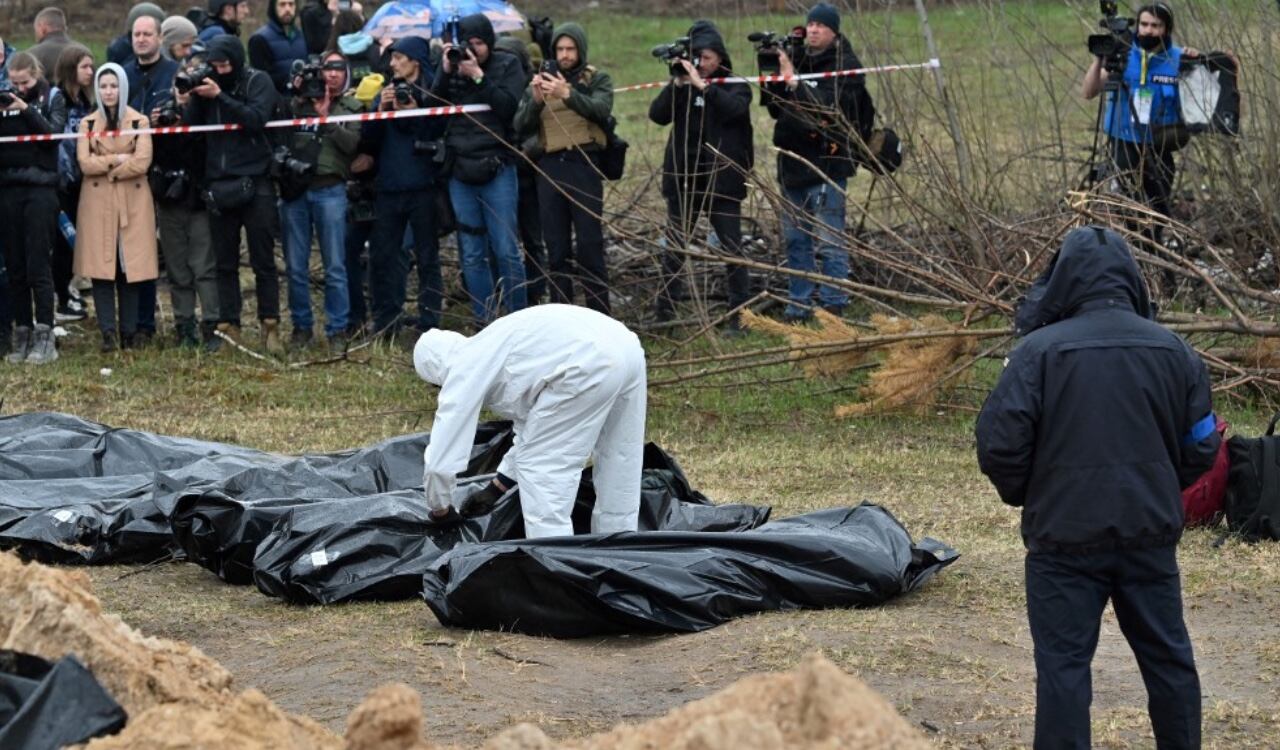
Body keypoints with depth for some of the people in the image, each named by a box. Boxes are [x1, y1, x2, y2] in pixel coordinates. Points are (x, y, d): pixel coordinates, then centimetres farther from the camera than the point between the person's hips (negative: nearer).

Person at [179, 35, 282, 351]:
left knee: (263, 260, 1)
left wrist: (220, 97, -20)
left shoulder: (257, 82, 0)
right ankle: (228, 327, 6)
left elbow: (256, 118, -16)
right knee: (224, 263, 4)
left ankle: (270, 326, 5)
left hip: (254, 182, -3)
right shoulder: (206, 86, 9)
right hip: (219, 185, 3)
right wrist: (187, 103, -13)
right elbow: (192, 129, 4)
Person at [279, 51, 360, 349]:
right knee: (296, 266, 4)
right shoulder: (299, 102, 13)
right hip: (294, 189, 1)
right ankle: (301, 326, 14)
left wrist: (325, 118, -11)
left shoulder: (352, 108, 11)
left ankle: (337, 330, 3)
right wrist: (294, 94, -4)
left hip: (330, 189, -1)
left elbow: (351, 143, -4)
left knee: (335, 266, -2)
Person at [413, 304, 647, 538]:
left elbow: (441, 460, 9)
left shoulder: (462, 370, 9)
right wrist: (495, 490, 49)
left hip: (589, 364, -9)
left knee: (541, 467, 4)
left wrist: (438, 508, 27)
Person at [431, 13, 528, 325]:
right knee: (472, 254, 5)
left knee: (506, 250, -6)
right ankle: (483, 323, 10)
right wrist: (446, 73, -8)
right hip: (460, 171, 4)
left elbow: (507, 106, -10)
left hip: (496, 170, -3)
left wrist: (478, 76, -14)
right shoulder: (454, 64, 10)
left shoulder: (507, 65, 2)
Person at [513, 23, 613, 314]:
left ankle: (599, 315, -2)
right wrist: (535, 100, -16)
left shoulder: (597, 79, 6)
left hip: (584, 165, -3)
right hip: (550, 167, 3)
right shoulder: (541, 81, 13)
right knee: (557, 246, 5)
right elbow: (521, 125, 4)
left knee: (590, 244, -6)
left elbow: (601, 109, -15)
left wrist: (567, 94, -30)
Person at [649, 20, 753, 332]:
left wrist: (702, 85, -27)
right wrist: (678, 84, -17)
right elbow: (658, 114, -6)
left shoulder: (734, 86, -1)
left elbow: (735, 108, -23)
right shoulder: (682, 85, 7)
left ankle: (739, 315, 3)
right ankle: (664, 312, 13)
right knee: (674, 248, 7)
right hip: (683, 178, 3)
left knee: (732, 248, -2)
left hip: (722, 180, -3)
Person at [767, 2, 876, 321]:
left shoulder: (846, 66, -6)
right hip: (793, 163, 7)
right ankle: (798, 307, 17)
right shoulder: (798, 61, 12)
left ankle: (833, 307, -4)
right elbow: (776, 109, 12)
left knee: (829, 241, -8)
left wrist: (793, 82, -23)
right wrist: (775, 76, -4)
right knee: (796, 240, 11)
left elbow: (828, 107, -20)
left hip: (826, 165, -7)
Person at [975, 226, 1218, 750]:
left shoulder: (1041, 349, -12)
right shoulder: (1173, 351, 1)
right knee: (1168, 657, 16)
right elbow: (1200, 450, 8)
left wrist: (1022, 495, 7)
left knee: (1063, 663, 2)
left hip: (1066, 535, -4)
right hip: (1151, 533, 4)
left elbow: (999, 445, -13)